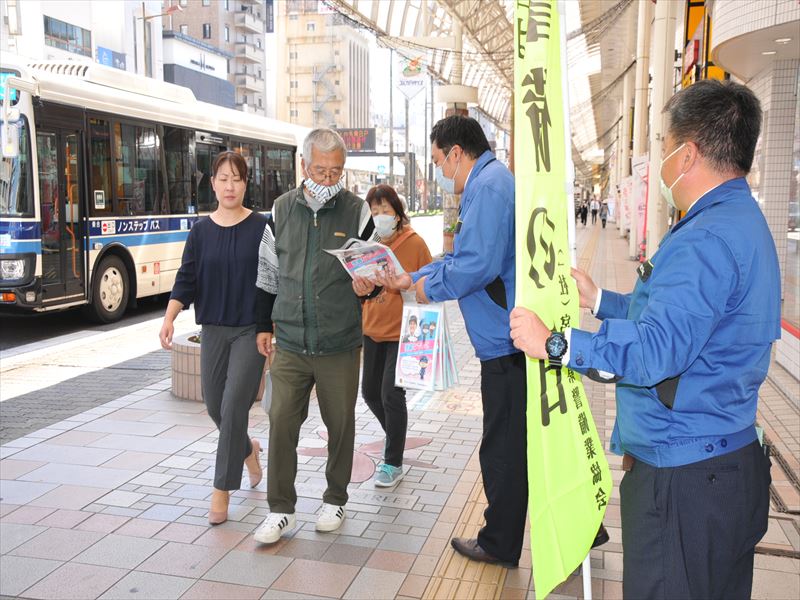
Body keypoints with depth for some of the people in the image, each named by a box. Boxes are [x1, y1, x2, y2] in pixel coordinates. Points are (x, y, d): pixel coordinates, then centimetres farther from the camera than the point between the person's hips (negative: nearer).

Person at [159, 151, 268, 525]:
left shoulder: (261, 227, -4)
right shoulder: (201, 231, 4)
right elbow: (186, 280, 4)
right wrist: (169, 318, -10)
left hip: (251, 330, -4)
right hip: (213, 330, 4)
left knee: (233, 407, -9)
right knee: (214, 406, 12)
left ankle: (222, 489, 5)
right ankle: (248, 448, 42)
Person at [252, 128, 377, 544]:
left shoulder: (357, 211, -2)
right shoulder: (281, 210, 4)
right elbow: (267, 271, 12)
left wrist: (366, 285, -19)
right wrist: (264, 325, 12)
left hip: (340, 345, -1)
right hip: (289, 343, 2)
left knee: (340, 423, 10)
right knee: (281, 421, 0)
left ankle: (335, 501, 30)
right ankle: (281, 510, 15)